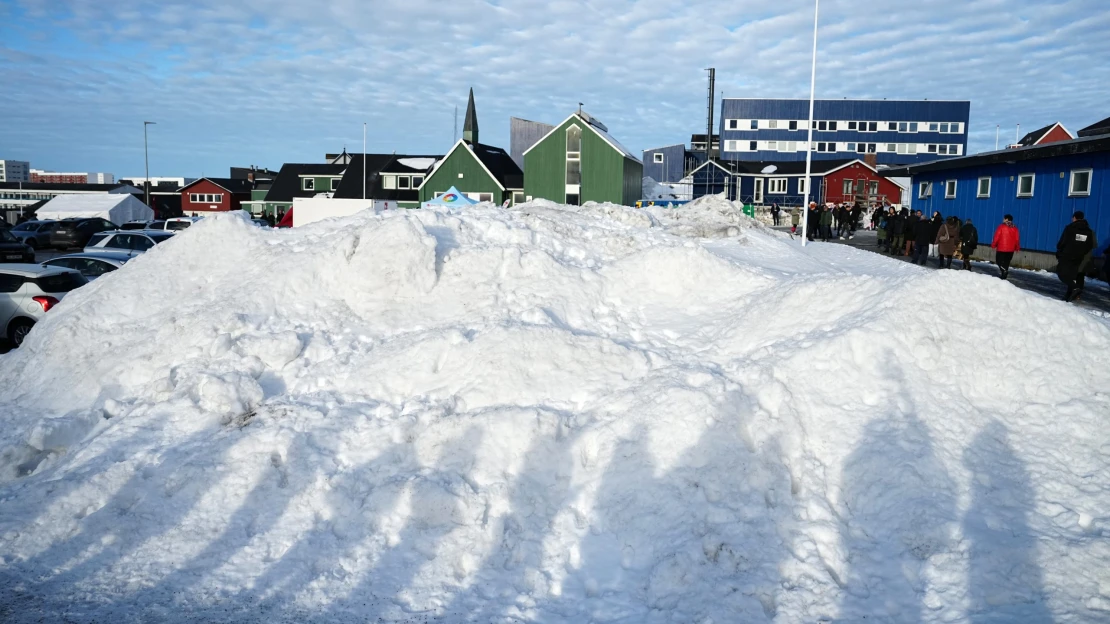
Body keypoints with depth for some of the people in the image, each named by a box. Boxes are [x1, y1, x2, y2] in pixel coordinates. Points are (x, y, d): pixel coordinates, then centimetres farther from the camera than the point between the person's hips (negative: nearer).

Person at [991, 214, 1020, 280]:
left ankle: (1004, 270, -23)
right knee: (1006, 263, 10)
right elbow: (1017, 239, 7)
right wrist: (1017, 248, 16)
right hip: (1011, 249, 4)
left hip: (1001, 248, -4)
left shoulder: (1001, 226, -7)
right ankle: (1004, 275, 9)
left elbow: (996, 237, -9)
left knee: (999, 261, 3)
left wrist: (993, 245, 0)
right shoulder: (1015, 228, 6)